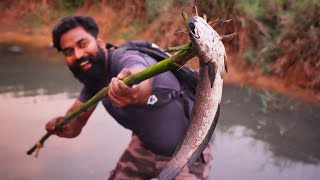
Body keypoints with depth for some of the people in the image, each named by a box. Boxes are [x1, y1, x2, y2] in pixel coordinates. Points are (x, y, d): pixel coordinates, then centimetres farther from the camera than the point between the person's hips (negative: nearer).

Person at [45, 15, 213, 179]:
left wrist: (135, 92, -78)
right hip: (144, 146, 7)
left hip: (187, 151, -7)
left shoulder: (125, 59, -32)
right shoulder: (93, 79, -6)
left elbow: (144, 82, -56)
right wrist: (63, 126, -24)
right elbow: (75, 123, -2)